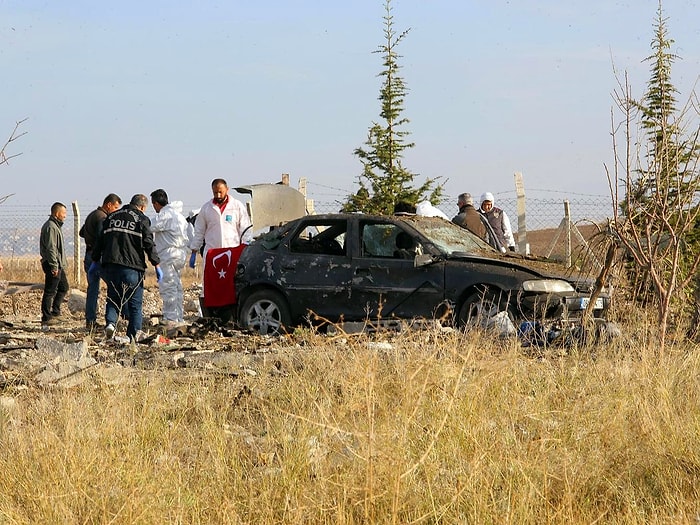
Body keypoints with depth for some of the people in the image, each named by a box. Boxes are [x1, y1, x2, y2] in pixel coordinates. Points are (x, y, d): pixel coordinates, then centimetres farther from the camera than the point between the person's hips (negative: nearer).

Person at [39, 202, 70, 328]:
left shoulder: (56, 226, 18)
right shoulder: (50, 227, -16)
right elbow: (50, 248, -22)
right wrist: (54, 266, -24)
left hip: (58, 265, 11)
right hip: (53, 265, -11)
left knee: (64, 287, 17)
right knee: (50, 292, -7)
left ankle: (55, 313, 21)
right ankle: (46, 319, -4)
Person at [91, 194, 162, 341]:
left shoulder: (111, 217, 14)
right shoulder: (141, 219, 1)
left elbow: (100, 240, 15)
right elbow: (149, 244, -4)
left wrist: (95, 261, 22)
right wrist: (156, 265, -1)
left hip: (110, 265, 4)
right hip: (132, 266, -4)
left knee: (113, 298, 12)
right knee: (135, 302, 4)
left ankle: (110, 322, -13)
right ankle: (133, 335, 1)